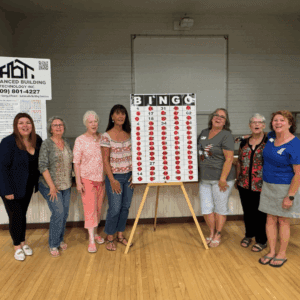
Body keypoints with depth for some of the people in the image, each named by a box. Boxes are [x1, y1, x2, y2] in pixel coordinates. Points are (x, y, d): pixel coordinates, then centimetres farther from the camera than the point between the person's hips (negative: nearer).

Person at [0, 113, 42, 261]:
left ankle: (23, 242, 35)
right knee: (15, 216, 4)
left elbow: (38, 163, 6)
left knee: (23, 214, 17)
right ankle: (17, 246, 25)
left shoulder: (37, 140, -2)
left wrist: (37, 182, 4)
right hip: (12, 187, -5)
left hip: (27, 186, 5)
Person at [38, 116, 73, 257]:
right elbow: (42, 166, -15)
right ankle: (53, 245, 10)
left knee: (65, 213, 8)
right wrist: (52, 186, -16)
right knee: (58, 213, -9)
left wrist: (70, 182, 10)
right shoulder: (46, 144, -11)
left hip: (66, 185, 6)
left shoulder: (66, 143, 7)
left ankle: (60, 240, 28)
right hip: (51, 186, -6)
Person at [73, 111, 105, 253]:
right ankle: (91, 240, 7)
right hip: (87, 179, -3)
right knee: (90, 209, -3)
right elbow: (76, 162, -6)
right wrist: (78, 182, -11)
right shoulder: (80, 140, -6)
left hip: (101, 178, 4)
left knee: (98, 208, 13)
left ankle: (94, 233, 31)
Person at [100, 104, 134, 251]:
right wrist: (112, 180, -13)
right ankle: (109, 238, 18)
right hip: (115, 177, -5)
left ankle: (120, 235, 27)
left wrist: (134, 174, 1)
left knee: (125, 207, 11)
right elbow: (105, 160, -9)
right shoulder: (107, 136, -8)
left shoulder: (128, 134, 6)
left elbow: (132, 156, 9)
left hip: (128, 176, 5)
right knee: (114, 209, -2)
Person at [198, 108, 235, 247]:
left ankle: (217, 235, 25)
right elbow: (198, 151, 20)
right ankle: (211, 233, 30)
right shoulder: (204, 132, 10)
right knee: (206, 208, 10)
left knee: (220, 208, 8)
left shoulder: (226, 136, -10)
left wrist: (223, 178, -19)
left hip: (220, 179, -6)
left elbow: (229, 159, -15)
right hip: (204, 178, 6)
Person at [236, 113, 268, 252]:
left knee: (260, 213, 7)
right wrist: (237, 179, 15)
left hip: (261, 186, -4)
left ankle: (261, 240, 27)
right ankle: (249, 234, 38)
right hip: (244, 185, 4)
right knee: (247, 211, 16)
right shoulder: (244, 142, 7)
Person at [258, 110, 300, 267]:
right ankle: (272, 252, 26)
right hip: (268, 185, 6)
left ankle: (282, 254, 24)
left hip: (285, 187, -6)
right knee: (270, 219, 12)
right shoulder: (271, 136, 2)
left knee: (283, 221, 7)